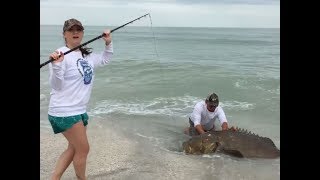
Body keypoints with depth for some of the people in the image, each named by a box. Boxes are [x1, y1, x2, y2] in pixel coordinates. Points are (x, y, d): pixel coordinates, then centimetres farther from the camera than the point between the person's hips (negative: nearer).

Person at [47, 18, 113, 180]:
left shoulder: (86, 55, 10)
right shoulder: (61, 54, -14)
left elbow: (104, 60, 28)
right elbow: (56, 85, -18)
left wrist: (108, 43, 13)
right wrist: (56, 65, -34)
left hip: (79, 110, 9)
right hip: (64, 112, -9)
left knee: (74, 149, 18)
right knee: (83, 149, 3)